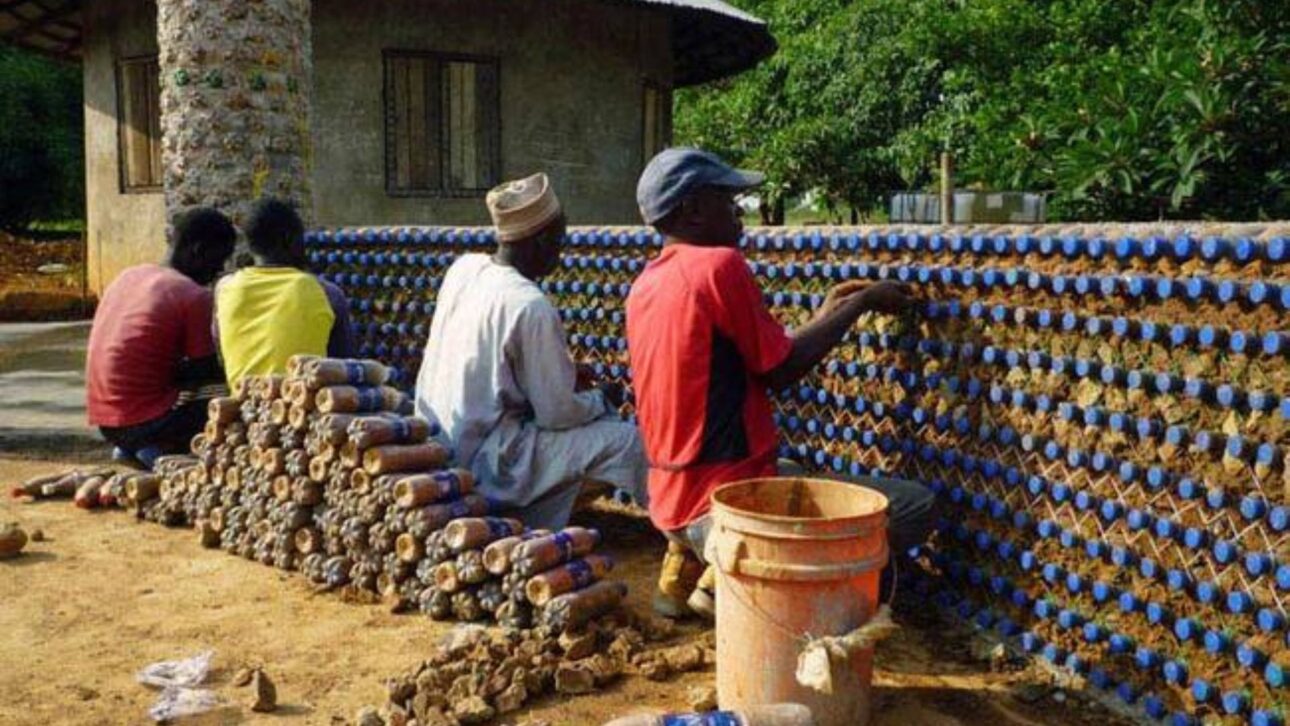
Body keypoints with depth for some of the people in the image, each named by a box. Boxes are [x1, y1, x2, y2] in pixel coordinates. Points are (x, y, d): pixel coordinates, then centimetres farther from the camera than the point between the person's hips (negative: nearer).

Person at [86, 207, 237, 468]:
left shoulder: (129, 276, 12)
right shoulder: (195, 296, -12)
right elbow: (209, 373, -9)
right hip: (143, 422, -8)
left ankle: (132, 448, 12)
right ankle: (164, 449, -8)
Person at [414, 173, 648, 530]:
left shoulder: (463, 268, 0)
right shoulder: (532, 307, -23)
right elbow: (558, 413, -16)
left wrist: (569, 375, 13)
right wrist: (603, 398, 4)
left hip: (440, 446, 9)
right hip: (485, 462, -9)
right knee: (627, 440, -7)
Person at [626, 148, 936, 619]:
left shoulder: (645, 284, 10)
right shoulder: (719, 264, -16)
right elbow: (781, 371, -8)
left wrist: (828, 313, 17)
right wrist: (861, 303, 3)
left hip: (672, 504, 9)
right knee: (914, 506, -4)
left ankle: (687, 565, 16)